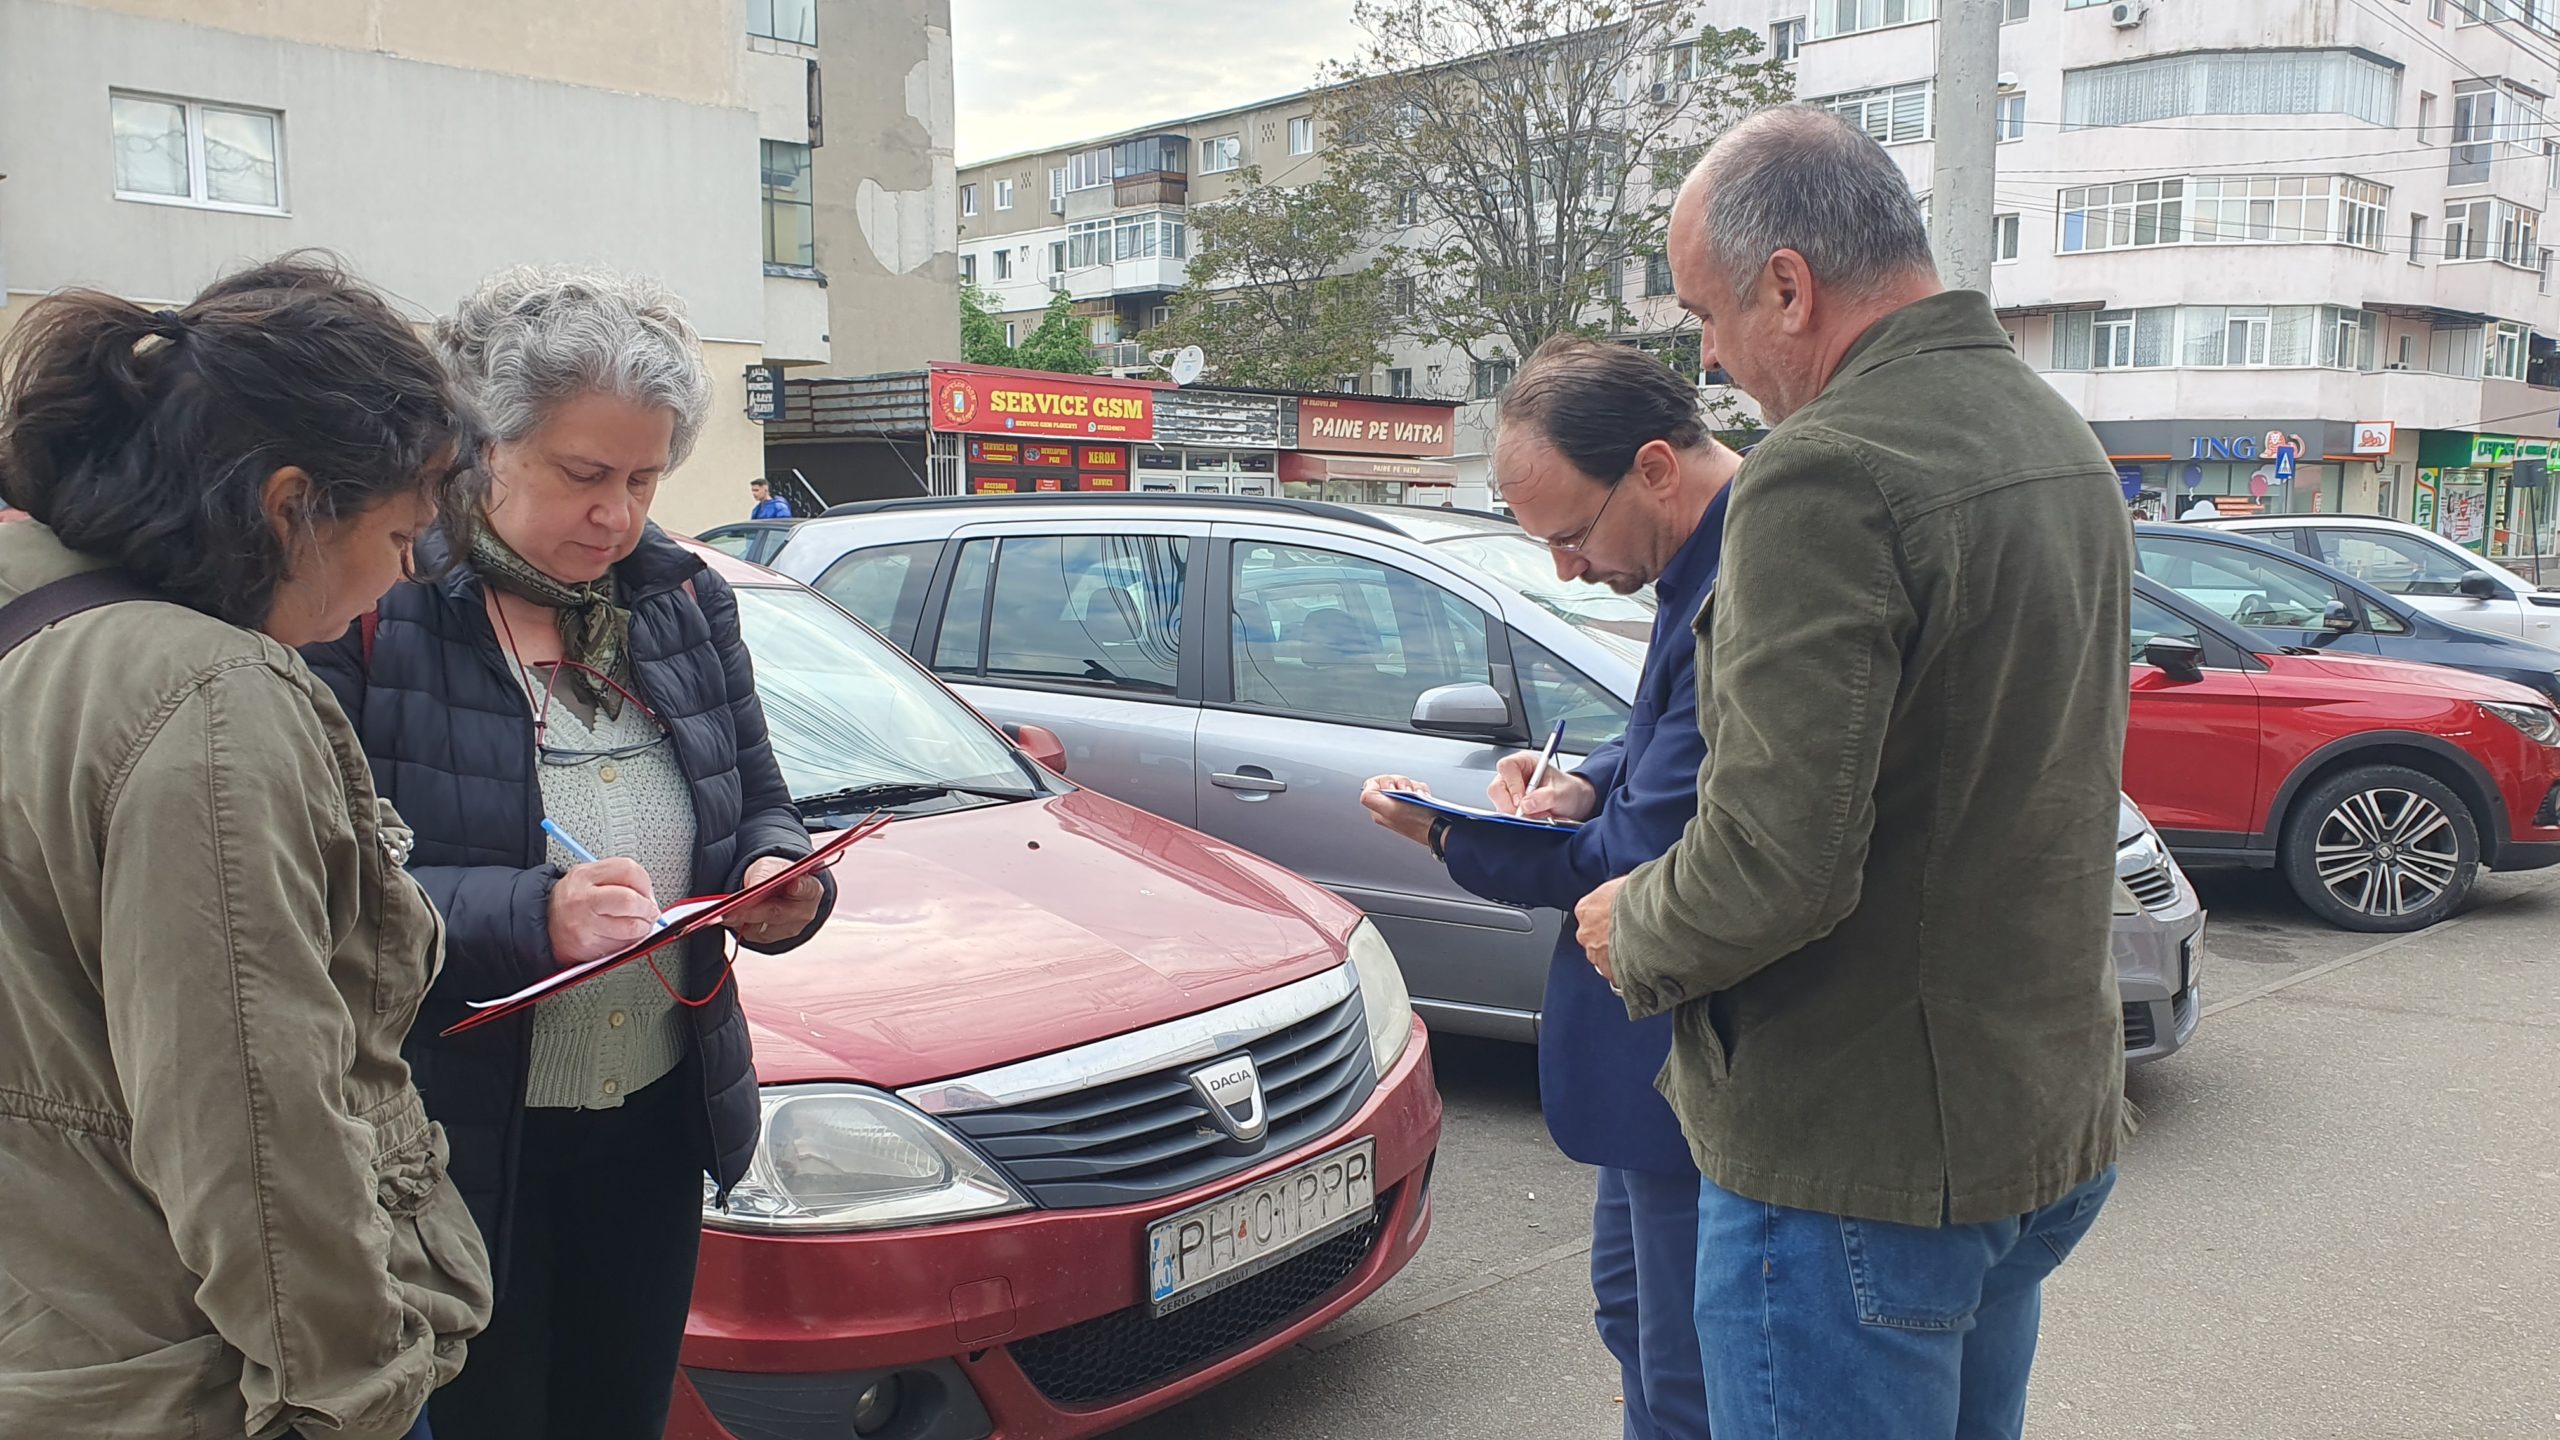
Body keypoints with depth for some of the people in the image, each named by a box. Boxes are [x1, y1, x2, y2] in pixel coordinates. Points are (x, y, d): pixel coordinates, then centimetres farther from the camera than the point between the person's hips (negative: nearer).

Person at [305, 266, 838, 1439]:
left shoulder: (685, 597, 5)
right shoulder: (374, 605, -13)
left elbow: (758, 806, 12)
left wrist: (783, 879, -9)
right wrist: (531, 917, -29)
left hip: (659, 1124, 5)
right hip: (454, 1146, -5)